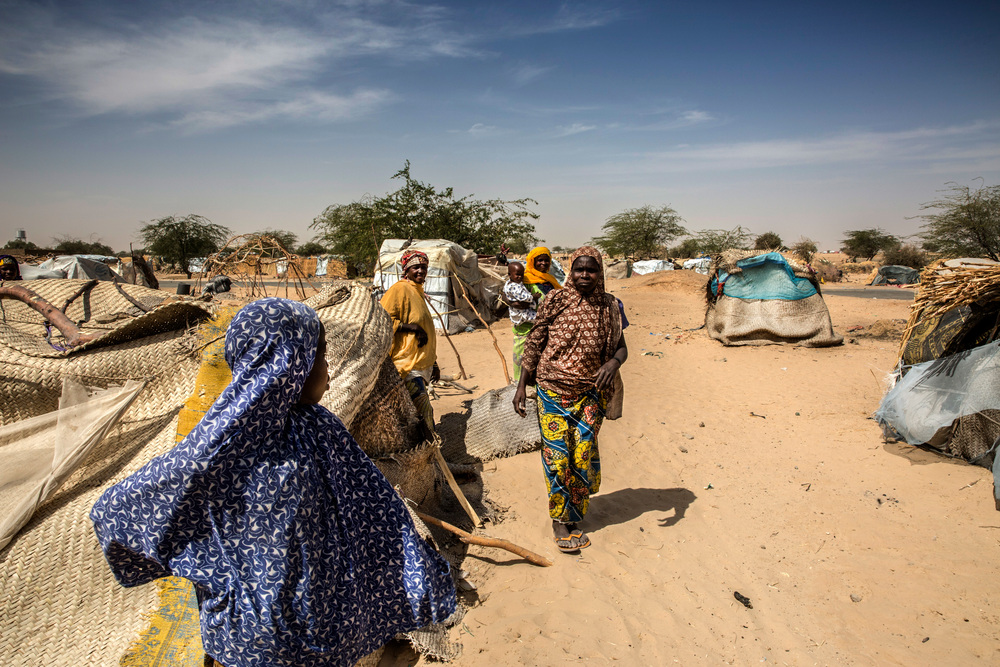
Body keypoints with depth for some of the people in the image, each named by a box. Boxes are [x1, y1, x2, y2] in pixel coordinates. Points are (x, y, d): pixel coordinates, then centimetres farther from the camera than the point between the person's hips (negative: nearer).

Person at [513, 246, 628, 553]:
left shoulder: (609, 306, 2)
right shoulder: (554, 301, -4)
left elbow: (621, 347, 8)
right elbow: (533, 344, 0)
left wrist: (613, 363, -16)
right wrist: (522, 385, -3)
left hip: (591, 393, 2)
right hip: (552, 390, -2)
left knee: (583, 454, 2)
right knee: (557, 454, -1)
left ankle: (572, 514, 23)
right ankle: (560, 520, 14)